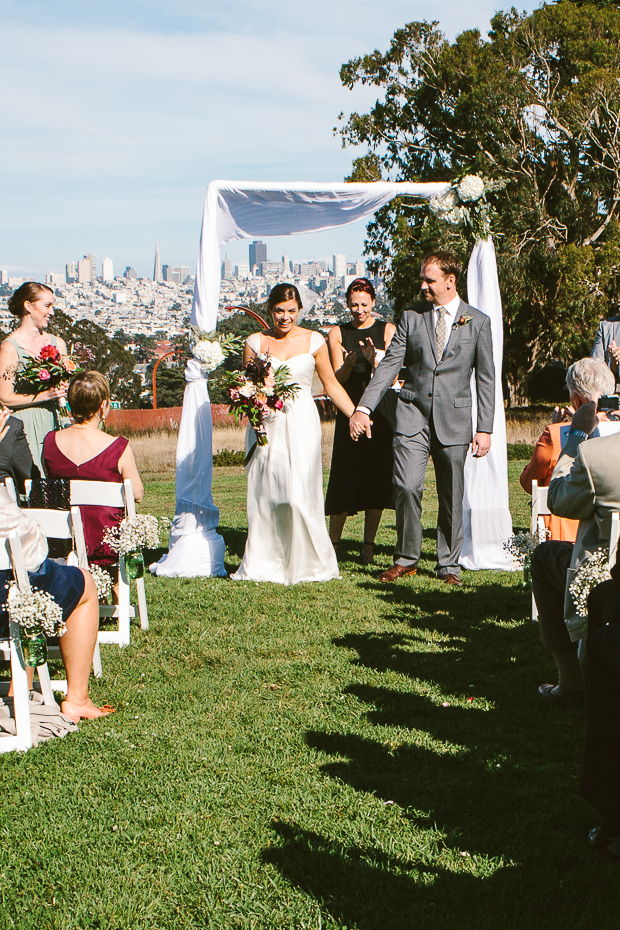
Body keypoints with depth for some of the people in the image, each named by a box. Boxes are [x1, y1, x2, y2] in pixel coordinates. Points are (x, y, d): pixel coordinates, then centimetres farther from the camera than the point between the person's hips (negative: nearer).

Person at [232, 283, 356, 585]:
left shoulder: (313, 341, 4)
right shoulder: (255, 342, 6)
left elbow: (331, 384, 9)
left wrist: (356, 415, 3)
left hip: (301, 425, -1)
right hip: (267, 425, 2)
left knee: (300, 495, -9)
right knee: (264, 495, 1)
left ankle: (305, 563, 5)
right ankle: (264, 563, 13)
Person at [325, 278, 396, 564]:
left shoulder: (387, 331, 5)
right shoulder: (338, 333, 7)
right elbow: (337, 379, 0)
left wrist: (374, 360, -23)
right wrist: (348, 364, -21)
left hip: (380, 411, 0)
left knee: (377, 478, 1)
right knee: (344, 478, -4)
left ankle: (368, 546, 10)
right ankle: (332, 544, 2)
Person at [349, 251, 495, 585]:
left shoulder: (478, 322, 5)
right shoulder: (411, 317, 7)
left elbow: (486, 379, 5)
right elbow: (390, 364, 3)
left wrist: (485, 428, 0)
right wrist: (364, 408, -8)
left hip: (454, 419, 0)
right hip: (413, 414, 0)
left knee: (452, 497, 4)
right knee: (407, 486, -11)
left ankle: (448, 565, 18)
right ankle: (406, 559, 6)